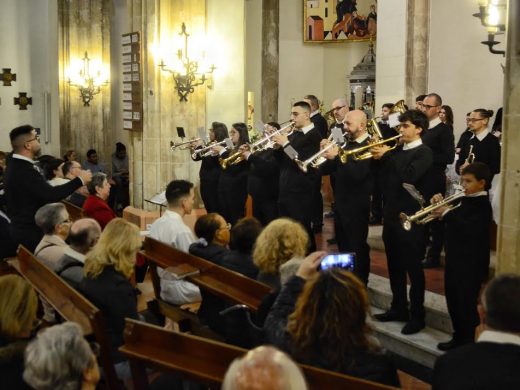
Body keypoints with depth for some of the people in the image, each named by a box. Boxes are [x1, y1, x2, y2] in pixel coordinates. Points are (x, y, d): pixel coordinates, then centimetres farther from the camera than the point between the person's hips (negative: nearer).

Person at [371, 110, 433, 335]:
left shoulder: (424, 153, -10)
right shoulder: (397, 150, 12)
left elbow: (409, 176, -26)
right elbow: (385, 175, 8)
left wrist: (387, 156, -20)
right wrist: (378, 156, -7)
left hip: (411, 217, -7)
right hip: (391, 215, 7)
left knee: (413, 268, 0)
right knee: (394, 266, 15)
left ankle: (417, 316, 8)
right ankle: (398, 308, 27)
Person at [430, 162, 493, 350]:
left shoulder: (482, 205, -16)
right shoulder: (465, 201, 12)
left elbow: (469, 230, -28)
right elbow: (455, 220, 17)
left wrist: (448, 214, -24)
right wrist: (440, 204, -1)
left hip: (471, 263, -9)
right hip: (455, 259, 9)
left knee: (466, 304, -4)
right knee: (454, 301, 16)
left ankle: (470, 343, 6)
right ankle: (459, 337, 29)